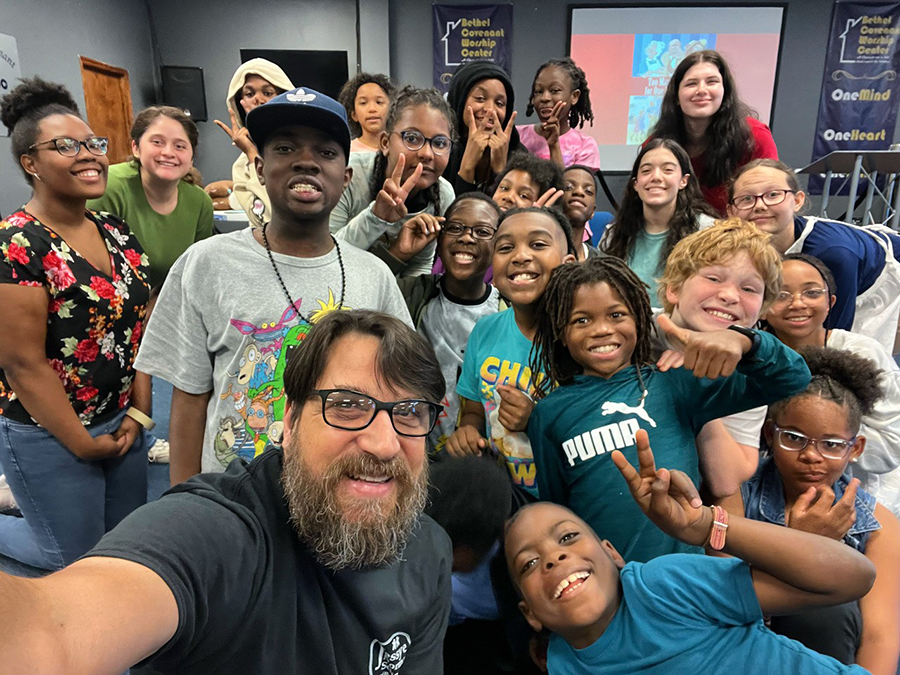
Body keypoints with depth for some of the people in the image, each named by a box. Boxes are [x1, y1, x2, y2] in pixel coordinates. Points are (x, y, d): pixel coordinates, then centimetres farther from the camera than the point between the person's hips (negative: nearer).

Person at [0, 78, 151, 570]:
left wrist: (138, 414, -2)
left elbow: (141, 329, 4)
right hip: (48, 435, -6)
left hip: (121, 423, 7)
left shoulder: (118, 234, 2)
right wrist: (84, 445, -12)